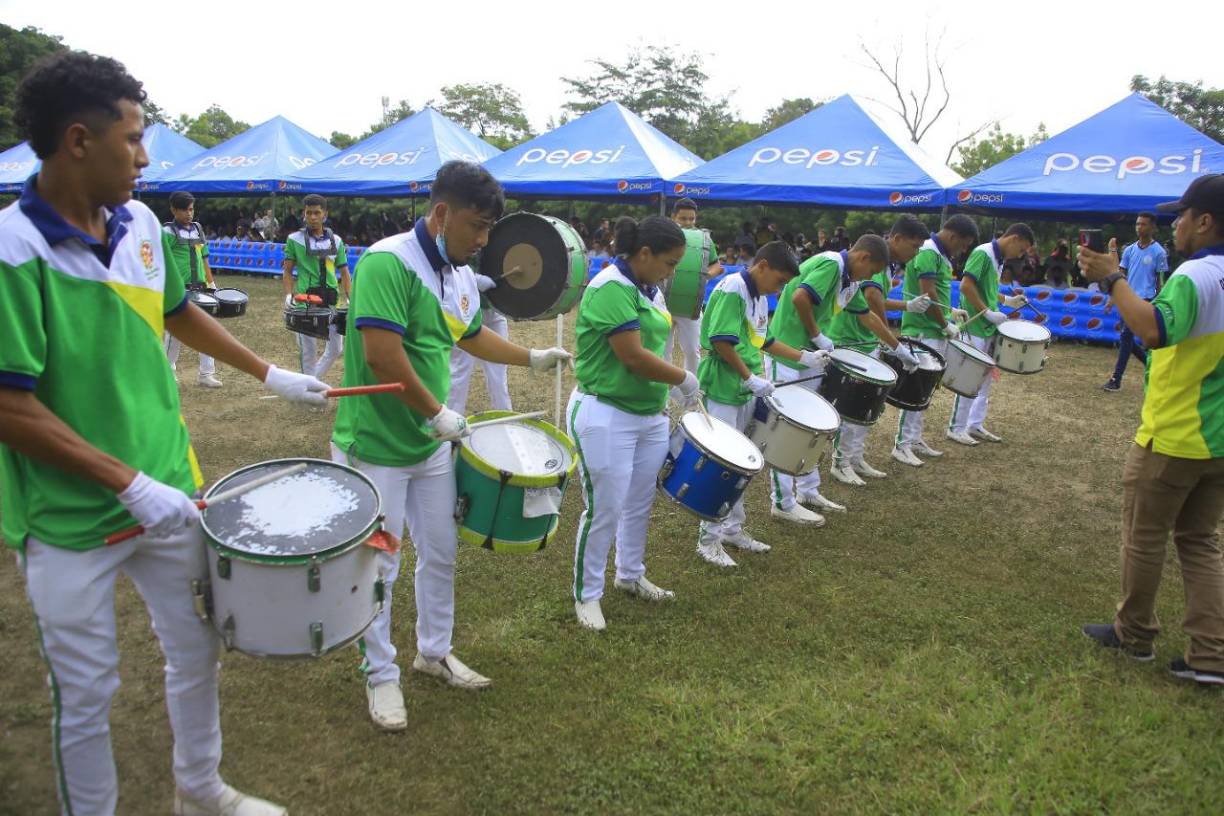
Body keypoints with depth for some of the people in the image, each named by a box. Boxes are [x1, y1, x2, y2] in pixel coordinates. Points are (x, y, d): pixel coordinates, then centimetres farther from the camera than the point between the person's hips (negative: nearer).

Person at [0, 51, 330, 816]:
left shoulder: (141, 224, -1)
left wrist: (268, 372, 20)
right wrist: (128, 483, -22)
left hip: (169, 490, 6)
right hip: (71, 520, -6)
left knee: (198, 649, 20)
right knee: (86, 693, 12)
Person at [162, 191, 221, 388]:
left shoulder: (198, 229, 13)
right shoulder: (168, 232, -6)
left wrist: (211, 283, 14)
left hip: (199, 289, 5)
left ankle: (206, 373, 7)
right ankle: (168, 372, 19)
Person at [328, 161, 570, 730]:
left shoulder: (461, 275, 5)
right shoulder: (388, 262, -21)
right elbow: (383, 356, -28)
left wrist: (533, 358, 21)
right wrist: (439, 413, -20)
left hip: (430, 445, 8)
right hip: (375, 448, -8)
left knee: (441, 555, 18)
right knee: (377, 568, 8)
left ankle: (435, 652, 39)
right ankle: (380, 675, 27)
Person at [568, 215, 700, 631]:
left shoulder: (649, 290, 10)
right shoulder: (611, 288, -19)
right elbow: (632, 356, -24)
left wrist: (669, 390, 4)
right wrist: (684, 379, -11)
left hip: (649, 416, 9)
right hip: (605, 417, -9)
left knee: (640, 503, 19)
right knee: (604, 510, 2)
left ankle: (631, 575, 39)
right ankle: (586, 594, 20)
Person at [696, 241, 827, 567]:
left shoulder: (760, 297, 13)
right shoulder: (732, 290, -16)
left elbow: (764, 340, 23)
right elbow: (722, 341, -23)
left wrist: (804, 357, 18)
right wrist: (751, 378, -19)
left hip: (745, 391, 9)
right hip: (722, 389, -9)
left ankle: (732, 528, 27)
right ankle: (709, 538, 9)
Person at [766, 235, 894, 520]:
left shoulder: (847, 277, 14)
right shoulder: (831, 264, -16)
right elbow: (800, 297, -29)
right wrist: (817, 336, -17)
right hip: (787, 354, -10)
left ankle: (808, 491, 29)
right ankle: (783, 504, 6)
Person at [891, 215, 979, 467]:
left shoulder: (939, 254, 15)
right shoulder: (928, 253, -16)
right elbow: (927, 296, -22)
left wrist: (951, 311, 17)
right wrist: (946, 325, -14)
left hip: (934, 333, 10)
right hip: (924, 333, -10)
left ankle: (915, 438, 22)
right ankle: (902, 445, -1)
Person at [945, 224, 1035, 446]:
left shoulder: (999, 259, 14)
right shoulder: (983, 253, -14)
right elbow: (966, 286, -22)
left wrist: (1007, 300, 14)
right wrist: (988, 313, -20)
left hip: (988, 328, 9)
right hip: (974, 328, -9)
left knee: (984, 380, 13)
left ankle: (975, 425, 22)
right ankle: (956, 428, 6)